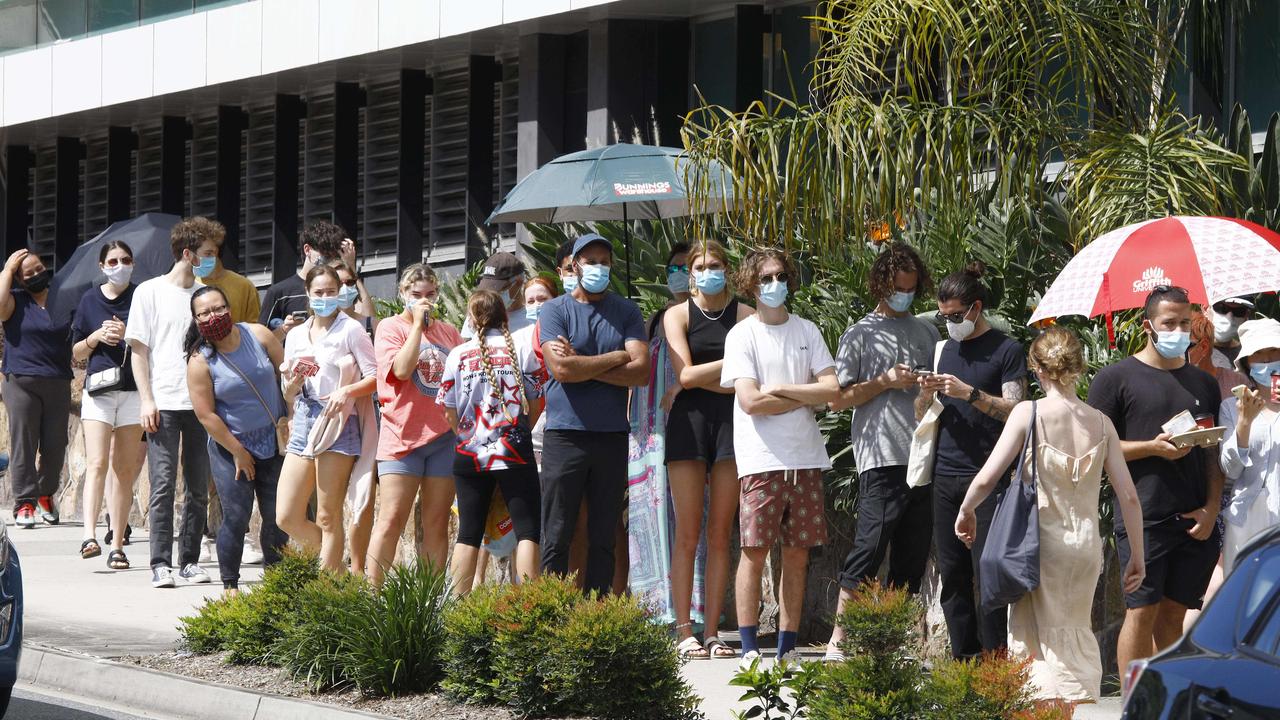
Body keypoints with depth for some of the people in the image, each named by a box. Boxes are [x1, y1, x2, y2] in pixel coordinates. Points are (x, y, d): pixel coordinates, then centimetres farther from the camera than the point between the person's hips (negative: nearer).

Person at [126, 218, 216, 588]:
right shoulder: (150, 292, 2)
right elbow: (138, 349, 1)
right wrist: (146, 400, -7)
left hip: (201, 402, 4)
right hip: (163, 403, -4)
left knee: (199, 486, 4)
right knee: (163, 483, -8)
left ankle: (190, 560, 11)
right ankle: (161, 564, -7)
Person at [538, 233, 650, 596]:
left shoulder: (627, 312, 10)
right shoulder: (555, 311, 3)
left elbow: (641, 371, -4)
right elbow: (561, 369, -12)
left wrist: (582, 366, -8)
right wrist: (616, 357, -4)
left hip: (612, 435, 3)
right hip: (565, 434, -3)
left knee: (604, 538, 5)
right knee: (557, 537, -4)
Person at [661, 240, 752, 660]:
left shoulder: (745, 315, 8)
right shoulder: (678, 315, 8)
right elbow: (685, 374, -4)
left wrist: (701, 378, -6)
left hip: (731, 421, 1)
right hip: (689, 421, -1)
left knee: (720, 534, 0)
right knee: (688, 534, -5)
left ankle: (712, 631, 2)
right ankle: (684, 632, -5)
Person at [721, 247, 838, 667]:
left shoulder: (807, 332, 12)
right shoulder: (743, 334, 0)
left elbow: (832, 389, 1)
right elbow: (751, 400, -11)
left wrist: (781, 389, -7)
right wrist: (806, 397, -3)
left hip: (805, 458, 4)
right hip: (761, 459, -4)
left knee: (797, 555, 4)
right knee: (754, 552, -7)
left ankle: (787, 648, 8)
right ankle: (749, 647, -3)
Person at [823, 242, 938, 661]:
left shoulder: (927, 333, 20)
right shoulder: (861, 335, 6)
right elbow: (838, 398, 1)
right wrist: (886, 382, -8)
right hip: (881, 458, -5)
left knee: (912, 555, 5)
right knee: (870, 546, -12)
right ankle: (838, 639, -9)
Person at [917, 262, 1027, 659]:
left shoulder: (1006, 351, -1)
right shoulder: (946, 350, 17)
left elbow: (1014, 410, -9)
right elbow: (922, 416, 20)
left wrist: (969, 393, -19)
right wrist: (927, 394, -1)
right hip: (945, 476, 6)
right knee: (952, 576, 5)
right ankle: (962, 660, 9)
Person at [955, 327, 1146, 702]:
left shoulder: (1028, 413, -7)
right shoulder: (1100, 422, 3)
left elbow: (986, 478, -10)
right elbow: (1128, 496, 3)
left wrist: (965, 511, 10)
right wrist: (1136, 555, 13)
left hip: (1042, 541, -3)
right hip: (1087, 544, 3)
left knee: (1033, 636, 6)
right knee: (1079, 638, 16)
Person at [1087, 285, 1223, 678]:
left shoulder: (1203, 383, 17)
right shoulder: (1117, 378, 3)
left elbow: (1215, 453, 15)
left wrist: (1212, 508, 1)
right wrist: (1153, 447, -13)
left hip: (1195, 522, 4)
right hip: (1143, 519, -4)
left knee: (1174, 612, 6)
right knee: (1142, 612, -6)